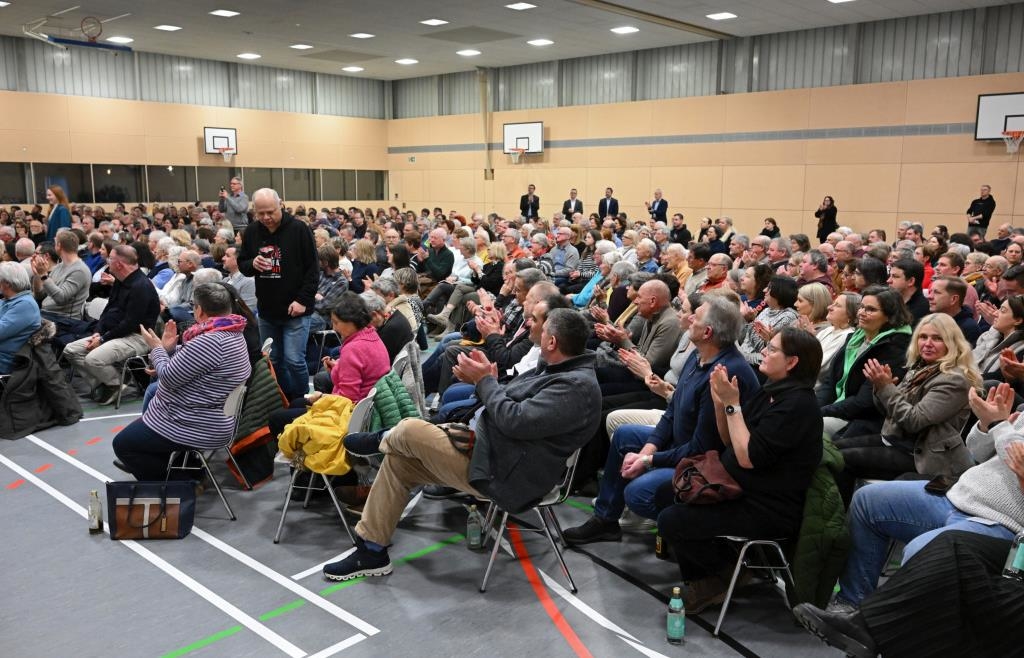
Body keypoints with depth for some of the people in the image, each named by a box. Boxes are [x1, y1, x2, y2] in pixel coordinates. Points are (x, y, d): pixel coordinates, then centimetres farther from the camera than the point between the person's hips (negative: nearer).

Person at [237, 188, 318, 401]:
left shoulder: (299, 229, -9)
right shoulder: (251, 232, 5)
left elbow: (312, 269, -8)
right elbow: (242, 264, 13)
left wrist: (303, 300, -15)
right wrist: (252, 264, -11)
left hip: (295, 310, -5)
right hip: (266, 310, 5)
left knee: (294, 360, -9)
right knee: (272, 360, 12)